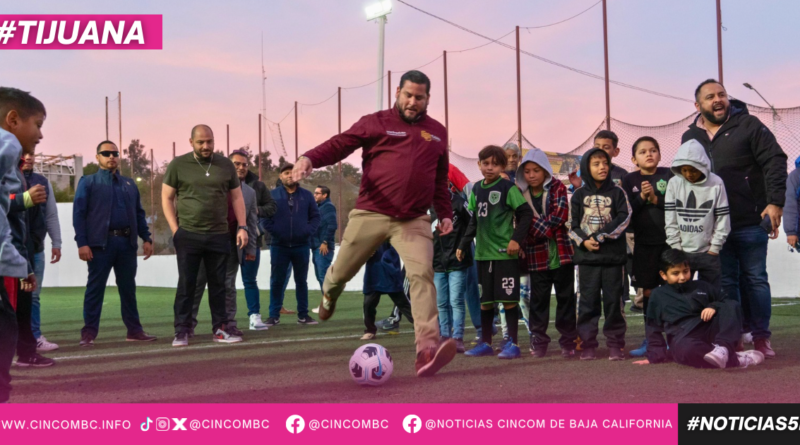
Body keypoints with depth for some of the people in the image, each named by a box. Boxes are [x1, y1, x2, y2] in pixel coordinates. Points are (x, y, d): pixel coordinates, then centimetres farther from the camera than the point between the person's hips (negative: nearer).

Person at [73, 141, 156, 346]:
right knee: (95, 288, -1)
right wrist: (82, 243, -13)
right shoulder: (88, 182, 5)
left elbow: (139, 213, 19)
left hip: (127, 242, 4)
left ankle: (134, 330, 14)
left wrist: (146, 238, 7)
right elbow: (79, 214, -3)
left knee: (128, 287, 9)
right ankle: (89, 332, 3)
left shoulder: (129, 184, 19)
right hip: (101, 242, -4)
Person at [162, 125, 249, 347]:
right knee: (186, 285, 1)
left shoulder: (225, 165, 7)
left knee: (218, 284, 8)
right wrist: (175, 229, -5)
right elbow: (167, 198, 3)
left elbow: (237, 197, 11)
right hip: (188, 235, -2)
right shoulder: (178, 165, 1)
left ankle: (220, 329, 16)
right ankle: (182, 331, 6)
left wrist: (242, 226, 2)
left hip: (219, 236, 2)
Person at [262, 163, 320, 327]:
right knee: (276, 281, 2)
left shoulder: (307, 195, 4)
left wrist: (308, 231, -7)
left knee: (301, 281, 9)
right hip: (279, 246, -1)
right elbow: (264, 216, -1)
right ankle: (274, 315, 9)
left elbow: (315, 216, 6)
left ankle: (303, 315, 16)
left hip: (302, 246, 1)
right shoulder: (273, 195, 0)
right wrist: (273, 231, -10)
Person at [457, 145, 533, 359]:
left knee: (509, 299, -2)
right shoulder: (476, 189, 12)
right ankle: (486, 343, 21)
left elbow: (526, 213, -7)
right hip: (483, 253, 6)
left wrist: (517, 238, -15)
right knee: (485, 299, 11)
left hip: (505, 253, -6)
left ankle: (513, 343, 7)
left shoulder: (508, 187, -6)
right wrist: (463, 245, 18)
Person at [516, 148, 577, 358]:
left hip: (561, 252, -2)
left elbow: (560, 215, -13)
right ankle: (539, 341, 13)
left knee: (565, 298, 5)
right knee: (538, 299, 6)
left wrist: (537, 227, -17)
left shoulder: (557, 188, -1)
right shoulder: (520, 194, 5)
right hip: (536, 256, 2)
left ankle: (568, 341, 13)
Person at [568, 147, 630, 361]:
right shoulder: (579, 195, 8)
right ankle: (587, 345, 9)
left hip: (613, 255, -1)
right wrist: (583, 241, -11)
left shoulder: (617, 192, 5)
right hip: (586, 256, 1)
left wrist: (600, 236, -13)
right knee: (588, 301, 3)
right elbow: (572, 225, 6)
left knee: (613, 300, 2)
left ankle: (615, 344, 10)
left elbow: (623, 219, -5)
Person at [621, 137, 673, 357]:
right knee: (648, 291, 7)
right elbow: (626, 212, 1)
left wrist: (655, 199, -14)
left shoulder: (669, 175, 2)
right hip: (644, 243, 2)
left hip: (669, 240, -2)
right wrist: (641, 197, -14)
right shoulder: (630, 180, 7)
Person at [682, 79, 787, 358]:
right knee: (726, 282, 7)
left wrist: (775, 202, -15)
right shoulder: (690, 137, 10)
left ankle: (760, 336, 12)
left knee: (755, 279, 4)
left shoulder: (748, 125, -2)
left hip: (751, 222, -3)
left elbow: (775, 162, -7)